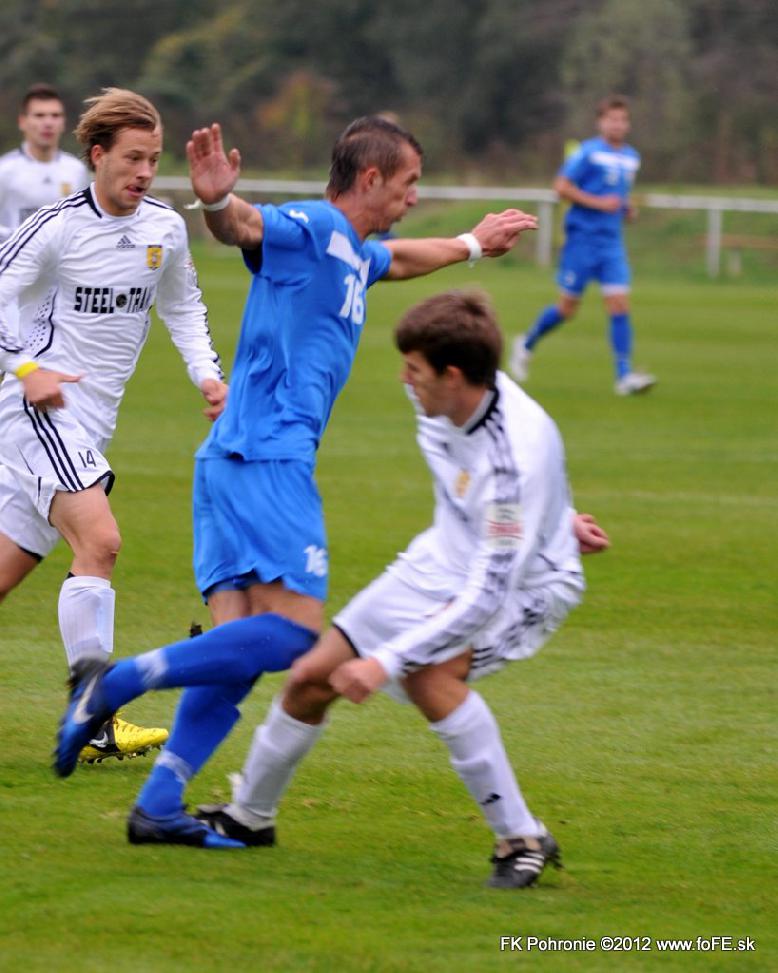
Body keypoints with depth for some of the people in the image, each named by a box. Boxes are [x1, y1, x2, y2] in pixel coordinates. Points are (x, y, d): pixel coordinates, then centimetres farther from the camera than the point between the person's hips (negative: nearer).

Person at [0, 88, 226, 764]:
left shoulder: (166, 229, 7)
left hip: (93, 421, 7)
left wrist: (208, 373, 11)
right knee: (99, 540, -23)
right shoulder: (58, 227, -11)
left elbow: (182, 306, 23)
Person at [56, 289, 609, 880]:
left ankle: (523, 840, -22)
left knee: (429, 675, -37)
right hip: (443, 563, 8)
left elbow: (488, 593, -36)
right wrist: (554, 519, 16)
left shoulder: (519, 455, -37)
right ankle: (250, 816, 34)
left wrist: (386, 660, -37)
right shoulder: (456, 398, -14)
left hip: (526, 582, -8)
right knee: (313, 676, 7)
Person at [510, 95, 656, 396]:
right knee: (568, 307, 2)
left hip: (612, 241, 5)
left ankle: (624, 375, -10)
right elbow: (562, 186, -12)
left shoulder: (631, 157, 12)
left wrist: (627, 208, 7)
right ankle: (527, 344, 28)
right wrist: (597, 203, -18)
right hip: (583, 235, -5)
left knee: (619, 303, -8)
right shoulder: (589, 153, -9)